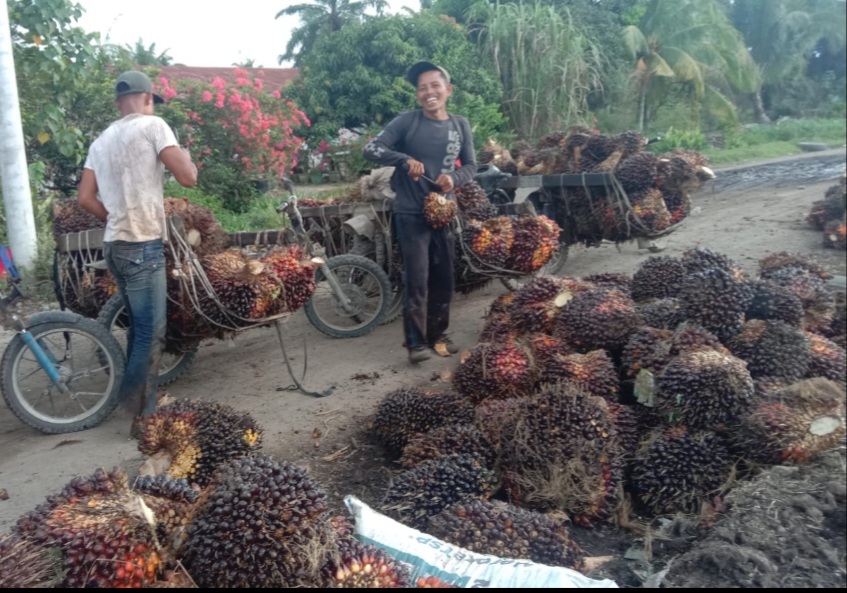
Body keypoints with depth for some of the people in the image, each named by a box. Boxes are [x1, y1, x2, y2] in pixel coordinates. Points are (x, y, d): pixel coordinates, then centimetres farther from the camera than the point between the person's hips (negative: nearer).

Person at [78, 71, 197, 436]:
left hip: (115, 245, 8)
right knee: (151, 333, -3)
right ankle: (142, 416, 1)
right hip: (143, 246, -8)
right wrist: (185, 156, 9)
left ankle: (137, 403, 26)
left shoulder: (101, 141, 16)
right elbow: (187, 177, -12)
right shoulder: (152, 126, -5)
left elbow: (85, 198, 11)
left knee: (139, 328, 18)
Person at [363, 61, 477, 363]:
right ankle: (416, 342, 2)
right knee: (417, 280, -6)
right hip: (411, 213, -4)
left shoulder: (460, 125, 5)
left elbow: (471, 165, 12)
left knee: (444, 278, 9)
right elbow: (370, 149, -10)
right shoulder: (407, 121, -6)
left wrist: (454, 177, -11)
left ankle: (437, 335, 24)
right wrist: (405, 160, -25)